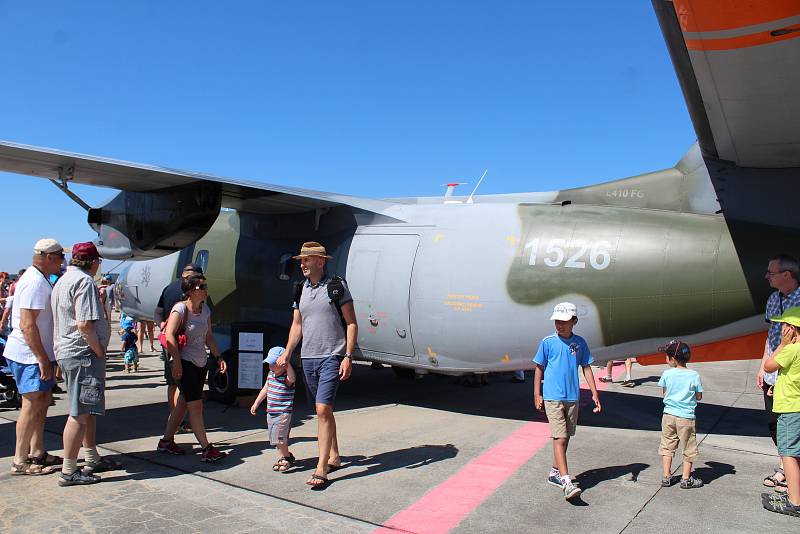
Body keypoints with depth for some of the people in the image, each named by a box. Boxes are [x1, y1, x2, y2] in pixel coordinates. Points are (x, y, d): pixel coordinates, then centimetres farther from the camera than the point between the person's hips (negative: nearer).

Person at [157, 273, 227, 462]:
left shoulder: (205, 309, 9)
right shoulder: (180, 308, -12)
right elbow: (169, 335, -19)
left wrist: (218, 357, 12)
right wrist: (177, 361, -25)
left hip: (201, 363, 8)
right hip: (185, 363, -8)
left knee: (183, 403, 15)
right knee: (195, 405, -7)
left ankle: (166, 441, 28)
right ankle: (207, 448, -5)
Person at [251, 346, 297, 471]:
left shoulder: (287, 378, -17)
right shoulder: (271, 375, 7)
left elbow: (292, 378, -42)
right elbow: (265, 390, 19)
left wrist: (287, 364, -52)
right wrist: (256, 403, 22)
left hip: (283, 413, -8)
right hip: (271, 413, 8)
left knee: (278, 438, -10)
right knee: (273, 438, 15)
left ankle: (286, 458, 11)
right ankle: (286, 456, 33)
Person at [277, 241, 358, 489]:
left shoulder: (336, 287, -6)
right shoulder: (301, 290, 11)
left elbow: (351, 324, -5)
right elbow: (297, 325, 16)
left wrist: (348, 357, -11)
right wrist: (286, 354, 8)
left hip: (331, 357, -6)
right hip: (308, 358, 6)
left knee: (323, 409, -12)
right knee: (322, 410, 14)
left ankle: (321, 469, -6)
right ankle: (334, 457, 28)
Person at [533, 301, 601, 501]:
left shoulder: (580, 343, 3)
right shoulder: (547, 342, -5)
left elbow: (586, 368, 9)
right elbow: (539, 368, 1)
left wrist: (594, 393, 5)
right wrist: (537, 395, 1)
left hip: (573, 397, 4)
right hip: (553, 397, -4)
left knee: (565, 438, 14)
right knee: (559, 438, -9)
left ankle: (555, 472, 30)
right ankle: (566, 482, -11)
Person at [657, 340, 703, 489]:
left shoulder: (667, 374, -6)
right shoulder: (694, 375, -7)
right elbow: (699, 397, 0)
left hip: (669, 415, 1)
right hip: (686, 417, -1)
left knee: (667, 446, 12)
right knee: (688, 448, 12)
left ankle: (666, 476, 16)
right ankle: (686, 479, 16)